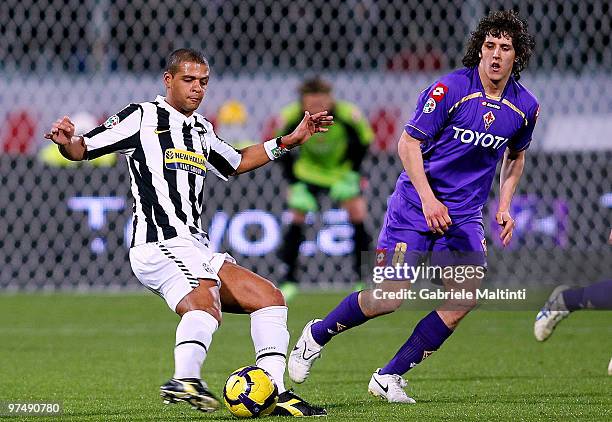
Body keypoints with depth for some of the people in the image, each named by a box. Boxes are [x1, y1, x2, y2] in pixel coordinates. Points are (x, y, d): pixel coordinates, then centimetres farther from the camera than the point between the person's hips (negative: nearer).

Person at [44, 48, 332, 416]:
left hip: (196, 249, 9)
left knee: (269, 298, 4)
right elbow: (83, 149, -1)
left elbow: (235, 164, 40)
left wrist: (289, 141, 34)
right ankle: (185, 379, -57)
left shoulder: (201, 129, 22)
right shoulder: (142, 117, 0)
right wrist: (67, 142, -25)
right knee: (206, 306, -35)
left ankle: (275, 392, -1)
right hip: (161, 245, -9)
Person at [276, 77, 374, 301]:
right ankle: (289, 280, 2)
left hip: (342, 170, -1)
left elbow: (362, 142, -10)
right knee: (297, 218, -9)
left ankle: (363, 279, 0)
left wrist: (351, 174, -16)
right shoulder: (289, 118, -27)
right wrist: (294, 184, -14)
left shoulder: (349, 116, -30)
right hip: (308, 170, 1)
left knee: (358, 214, -10)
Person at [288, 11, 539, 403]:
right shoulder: (450, 88, -15)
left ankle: (390, 377, -1)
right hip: (415, 205, -5)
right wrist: (428, 197, -20)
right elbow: (408, 143, -12)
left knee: (466, 297, -12)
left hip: (464, 215, 5)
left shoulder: (525, 106, 2)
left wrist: (505, 206, 9)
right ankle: (316, 336, 17)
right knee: (391, 297, -11)